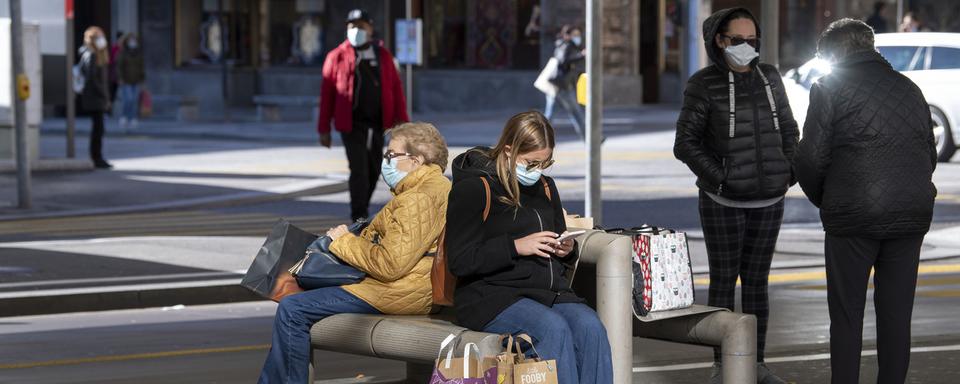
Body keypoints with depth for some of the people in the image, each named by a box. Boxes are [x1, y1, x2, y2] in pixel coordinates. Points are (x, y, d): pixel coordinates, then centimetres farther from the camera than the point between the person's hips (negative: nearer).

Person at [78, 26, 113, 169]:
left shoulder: (99, 55, 16)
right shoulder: (90, 55, -13)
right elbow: (92, 78, -19)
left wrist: (106, 97, 12)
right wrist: (104, 96, -16)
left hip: (98, 99, 9)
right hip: (94, 98, -9)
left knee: (97, 128, 11)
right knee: (98, 127, -8)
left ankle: (97, 158, 15)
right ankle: (97, 159, -5)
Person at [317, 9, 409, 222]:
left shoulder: (383, 55, 7)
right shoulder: (337, 56, -1)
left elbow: (395, 88, 5)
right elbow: (327, 93, 0)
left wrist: (400, 119, -5)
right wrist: (324, 129, -2)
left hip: (377, 123, 4)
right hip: (352, 124, -4)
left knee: (373, 171, 13)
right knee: (359, 170, -12)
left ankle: (361, 208, 34)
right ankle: (359, 220, -10)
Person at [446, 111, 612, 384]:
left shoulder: (545, 187, 18)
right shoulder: (474, 188, -4)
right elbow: (459, 261, -11)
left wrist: (567, 250, 5)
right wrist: (515, 247, -16)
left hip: (551, 291, 6)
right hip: (492, 296, -6)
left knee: (590, 326, -24)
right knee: (554, 328, -33)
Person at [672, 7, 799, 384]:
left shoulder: (769, 78, 5)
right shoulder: (704, 84, -8)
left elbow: (788, 130, 14)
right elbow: (686, 143, -9)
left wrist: (789, 173, 2)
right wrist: (719, 178, -16)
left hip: (768, 200, 4)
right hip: (723, 201, -4)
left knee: (756, 280, 8)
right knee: (723, 280, 1)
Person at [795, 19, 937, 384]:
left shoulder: (829, 89, -1)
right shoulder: (910, 89, 15)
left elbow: (811, 158, -6)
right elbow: (929, 156, 18)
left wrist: (823, 201, 11)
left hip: (853, 217, -4)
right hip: (911, 216, 4)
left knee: (847, 315, 4)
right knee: (896, 313, 9)